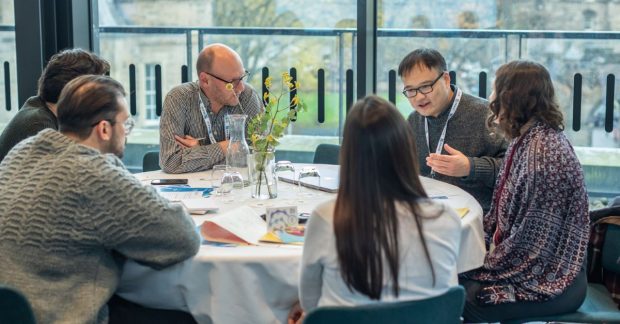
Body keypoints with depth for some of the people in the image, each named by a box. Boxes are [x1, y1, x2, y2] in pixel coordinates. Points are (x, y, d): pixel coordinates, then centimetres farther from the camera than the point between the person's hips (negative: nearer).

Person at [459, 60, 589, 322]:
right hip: (524, 264, 8)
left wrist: (482, 267, -15)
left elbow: (531, 242, -24)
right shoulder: (524, 140, 7)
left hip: (548, 283, -8)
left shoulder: (545, 151, -23)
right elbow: (502, 213, 13)